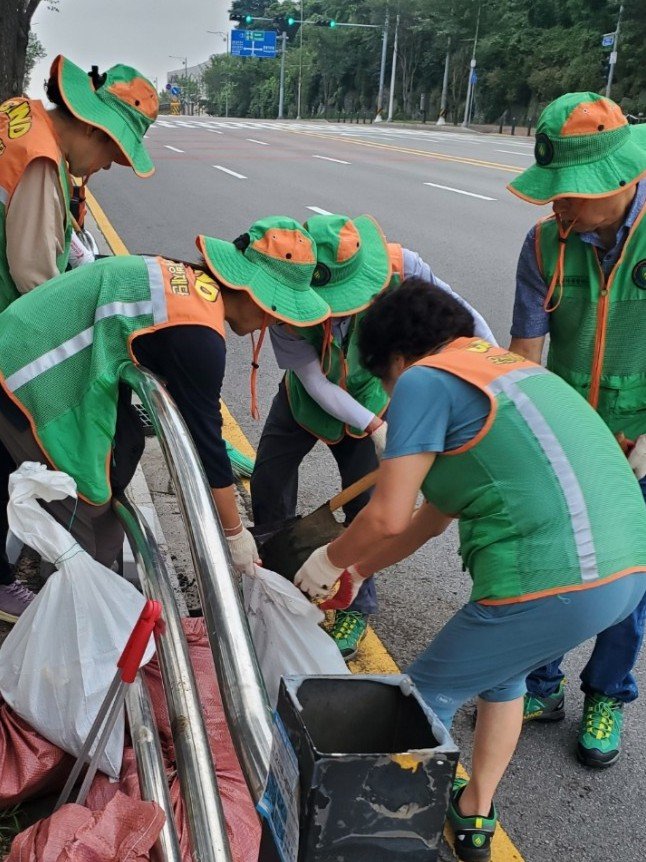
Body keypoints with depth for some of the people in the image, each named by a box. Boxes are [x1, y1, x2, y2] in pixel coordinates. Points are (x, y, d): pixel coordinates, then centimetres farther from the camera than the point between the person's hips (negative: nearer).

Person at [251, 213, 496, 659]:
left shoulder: (399, 266, -34)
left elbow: (465, 318, -23)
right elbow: (313, 379, -27)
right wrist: (373, 427, -35)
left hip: (370, 397, -1)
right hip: (308, 393, 1)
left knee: (364, 503, 0)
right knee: (269, 480, 7)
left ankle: (356, 609, 21)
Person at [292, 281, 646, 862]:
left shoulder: (424, 379, -2)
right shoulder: (503, 364, 25)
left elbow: (387, 518, -7)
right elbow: (434, 515, 30)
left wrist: (330, 561, 14)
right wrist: (358, 572, 38)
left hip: (556, 583, -9)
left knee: (427, 698, 13)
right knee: (501, 671, 31)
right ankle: (476, 815, 44)